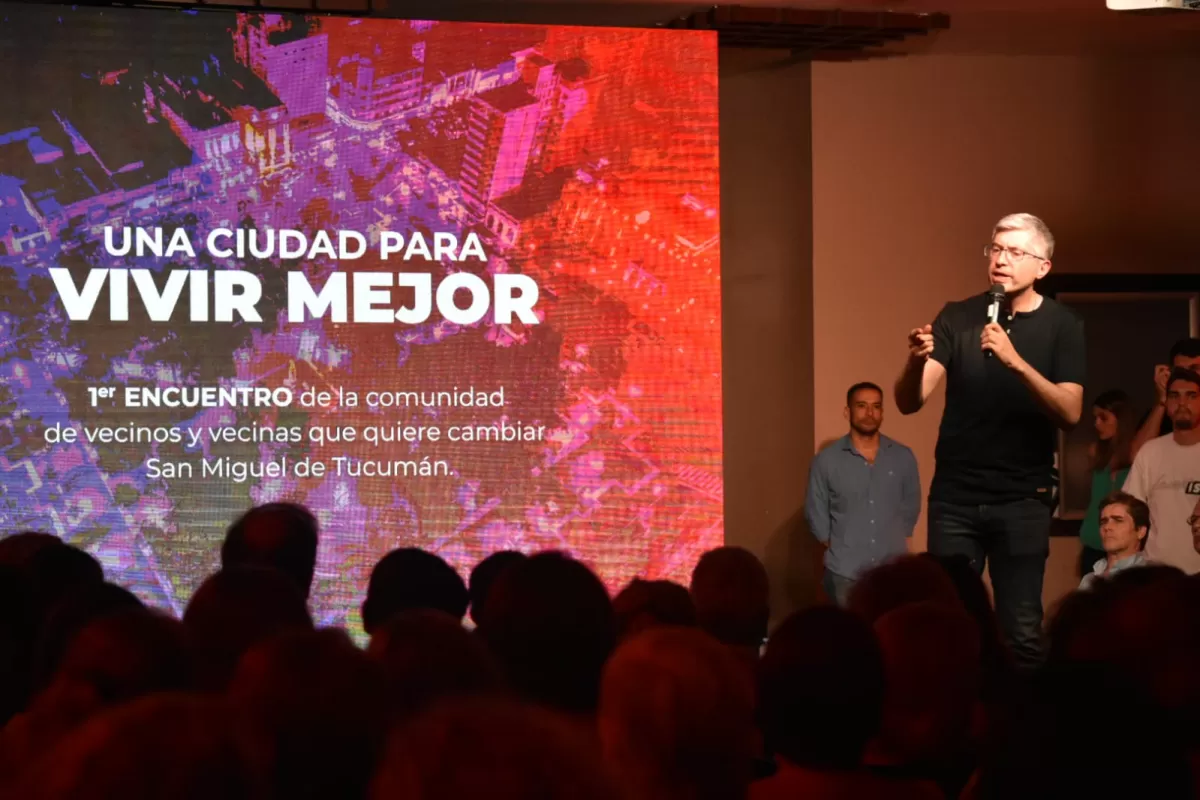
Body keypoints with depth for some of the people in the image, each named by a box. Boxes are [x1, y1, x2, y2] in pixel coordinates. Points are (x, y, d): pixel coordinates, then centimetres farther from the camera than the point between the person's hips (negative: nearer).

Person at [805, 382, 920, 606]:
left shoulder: (903, 457, 4)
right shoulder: (826, 460, -1)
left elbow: (911, 505, 13)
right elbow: (815, 512, 5)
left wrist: (893, 541, 9)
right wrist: (838, 547, 5)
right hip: (845, 573, -1)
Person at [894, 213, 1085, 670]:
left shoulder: (1062, 326, -1)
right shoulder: (958, 318, 3)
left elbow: (1070, 413, -12)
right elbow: (910, 403, -5)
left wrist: (1015, 360, -25)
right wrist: (917, 360, -28)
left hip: (1023, 499, -1)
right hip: (954, 496, 1)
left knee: (1022, 632, -4)